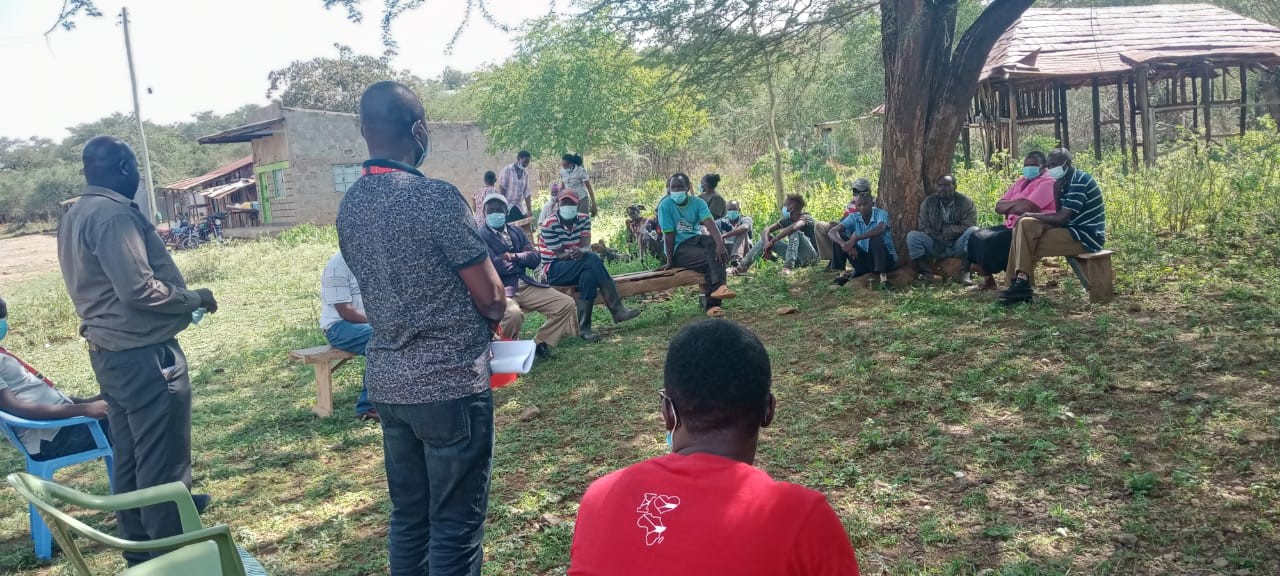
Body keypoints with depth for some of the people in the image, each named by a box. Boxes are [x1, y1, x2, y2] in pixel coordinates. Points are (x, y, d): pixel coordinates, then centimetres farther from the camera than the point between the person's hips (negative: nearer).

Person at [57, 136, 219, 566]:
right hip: (143, 354, -10)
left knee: (128, 457, 16)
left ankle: (139, 551, 26)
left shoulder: (74, 217, 13)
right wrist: (195, 298, -11)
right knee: (163, 461, -2)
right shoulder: (115, 215, -18)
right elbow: (139, 290, -25)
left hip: (107, 350, 10)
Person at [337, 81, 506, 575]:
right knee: (455, 523, 4)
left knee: (407, 515, 18)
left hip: (386, 380, 7)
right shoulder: (436, 197, -18)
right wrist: (487, 321, 8)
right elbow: (491, 298, -14)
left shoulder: (349, 206, 5)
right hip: (449, 382, -7)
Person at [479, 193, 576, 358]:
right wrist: (522, 262, 0)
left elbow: (535, 257, 7)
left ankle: (539, 343, 7)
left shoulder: (516, 231, 17)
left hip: (525, 285, 7)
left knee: (566, 304, -4)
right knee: (513, 314, -39)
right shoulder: (481, 236, -3)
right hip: (499, 289, -7)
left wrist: (515, 256, -10)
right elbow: (496, 266, -15)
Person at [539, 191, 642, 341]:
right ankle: (617, 309, -30)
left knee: (589, 275, -32)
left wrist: (581, 252, -35)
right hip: (554, 269, -5)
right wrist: (572, 254, -38)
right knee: (592, 260, -30)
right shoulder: (549, 225, -11)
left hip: (577, 265, 5)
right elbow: (559, 255, -17)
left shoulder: (583, 219, 4)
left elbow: (586, 247, -10)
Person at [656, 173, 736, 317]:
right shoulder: (666, 204, -12)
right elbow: (668, 234, -12)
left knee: (715, 242, -28)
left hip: (695, 239, 4)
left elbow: (709, 223, -19)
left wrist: (720, 244, -36)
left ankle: (718, 287, -40)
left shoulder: (697, 202, -2)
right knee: (709, 259, -27)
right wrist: (670, 261, -11)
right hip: (678, 248, -4)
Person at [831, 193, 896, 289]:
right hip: (864, 259, 4)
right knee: (840, 236, -11)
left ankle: (883, 276, -27)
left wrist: (855, 239, -45)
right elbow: (832, 232, -16)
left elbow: (881, 229, -39)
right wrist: (844, 244, -36)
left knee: (875, 238, -34)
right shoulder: (854, 218, -4)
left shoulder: (881, 213, -14)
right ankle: (842, 273, -8)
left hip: (886, 258, -4)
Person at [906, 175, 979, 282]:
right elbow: (923, 227, -2)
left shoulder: (965, 202, -2)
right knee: (912, 236, -21)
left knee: (974, 231, -29)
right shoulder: (928, 202, 3)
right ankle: (926, 273, -23)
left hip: (957, 246, -1)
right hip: (935, 246, 1)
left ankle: (966, 273, -29)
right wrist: (939, 237, -20)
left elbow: (969, 226, -11)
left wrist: (946, 229, -20)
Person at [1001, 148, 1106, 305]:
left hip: (1085, 237, -9)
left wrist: (1031, 215, -10)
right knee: (1025, 224, -2)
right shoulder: (1068, 181, 14)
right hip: (1074, 229, 9)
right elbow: (1061, 215, 9)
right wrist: (1056, 189, -3)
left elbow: (1061, 218, -22)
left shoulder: (1079, 181, -16)